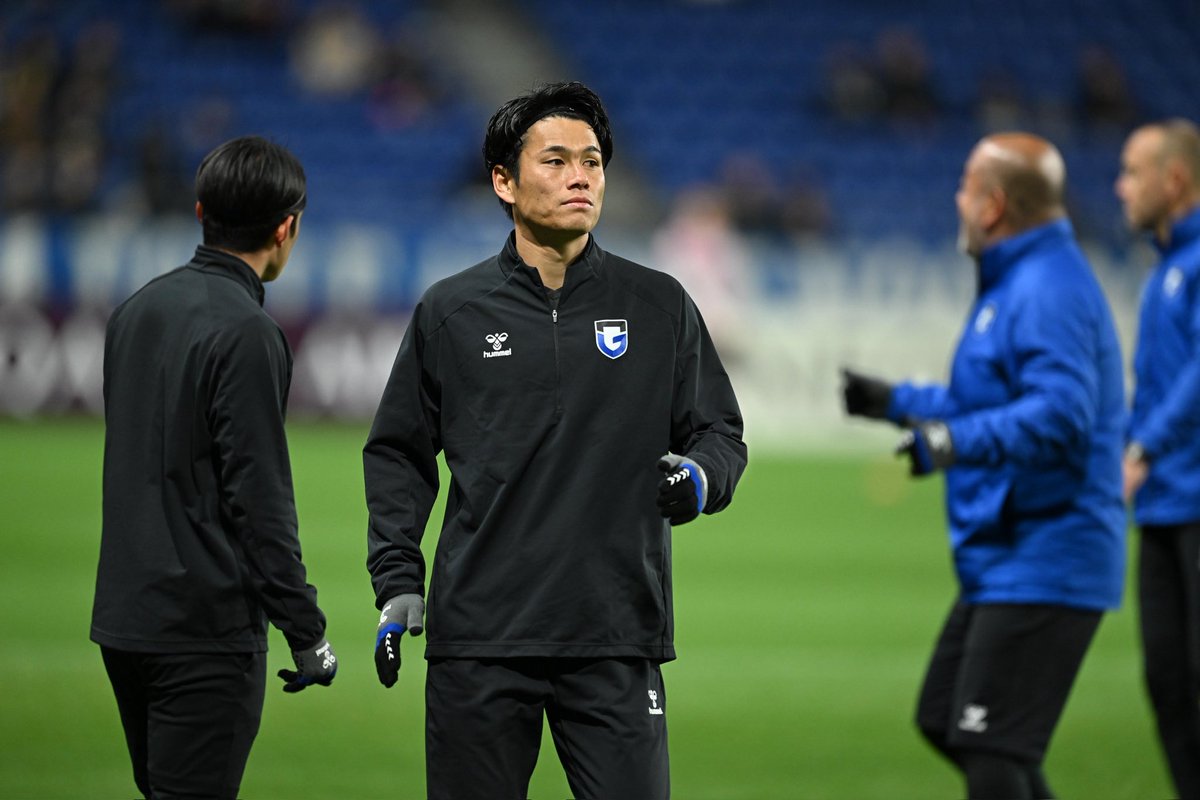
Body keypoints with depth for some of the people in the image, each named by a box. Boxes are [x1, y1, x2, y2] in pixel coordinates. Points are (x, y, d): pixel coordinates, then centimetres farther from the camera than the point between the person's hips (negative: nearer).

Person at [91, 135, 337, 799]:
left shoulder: (134, 312, 12)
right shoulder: (245, 333, -15)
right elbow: (260, 501, -17)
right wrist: (306, 633, -10)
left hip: (123, 622, 9)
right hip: (206, 631, -8)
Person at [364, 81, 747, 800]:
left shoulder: (660, 307, 7)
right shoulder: (451, 312, 7)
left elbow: (721, 433, 12)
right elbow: (398, 454, 13)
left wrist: (701, 477, -11)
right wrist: (397, 581, 4)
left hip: (618, 641, 0)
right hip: (478, 641, 0)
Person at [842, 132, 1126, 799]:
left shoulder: (1050, 290, -18)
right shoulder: (1014, 283, 17)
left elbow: (1059, 414, -31)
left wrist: (959, 440, -41)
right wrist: (897, 402, 37)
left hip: (1044, 563, -11)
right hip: (1001, 562, 11)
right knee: (944, 720, 17)